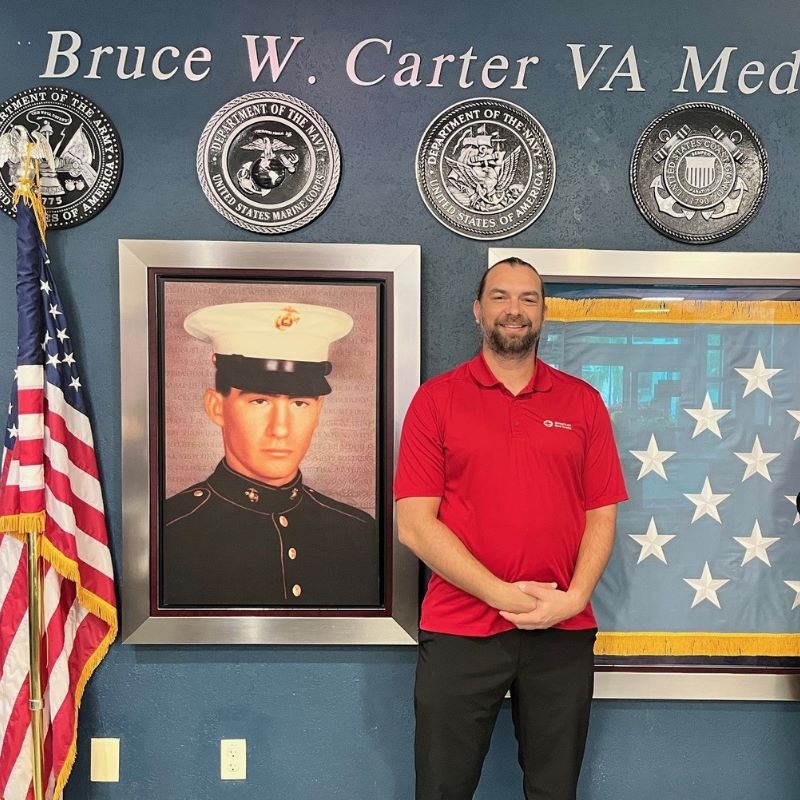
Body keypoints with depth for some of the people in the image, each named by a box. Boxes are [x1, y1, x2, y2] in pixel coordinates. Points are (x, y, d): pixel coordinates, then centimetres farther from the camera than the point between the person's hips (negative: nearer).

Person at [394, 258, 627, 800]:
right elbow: (415, 524, -7)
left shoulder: (583, 402, 7)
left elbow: (602, 515, 5)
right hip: (458, 631, -1)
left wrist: (573, 597, -10)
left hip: (564, 634, 2)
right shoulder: (436, 399, 0)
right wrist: (502, 594, -13)